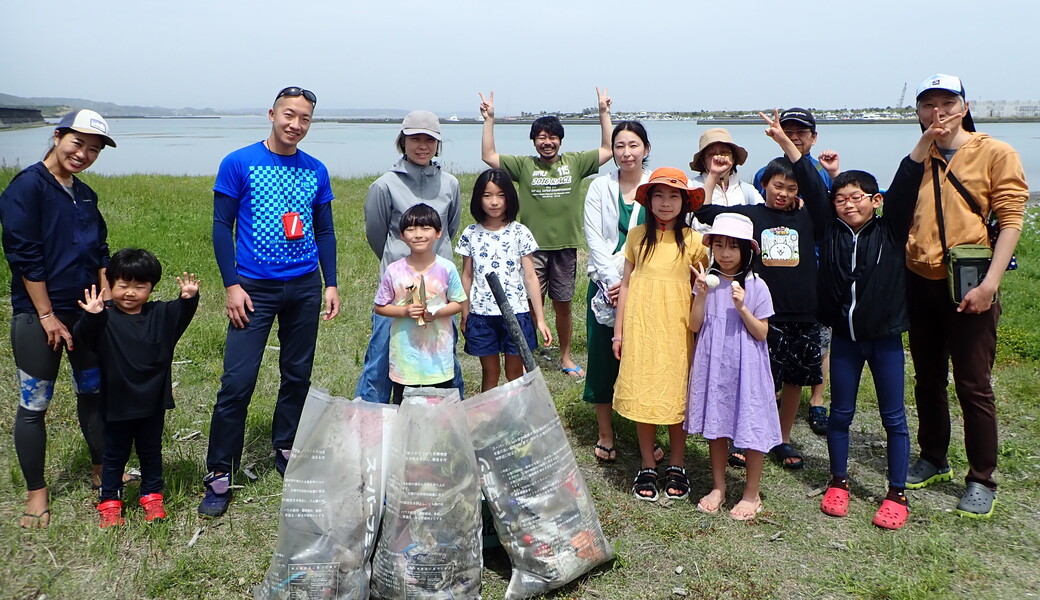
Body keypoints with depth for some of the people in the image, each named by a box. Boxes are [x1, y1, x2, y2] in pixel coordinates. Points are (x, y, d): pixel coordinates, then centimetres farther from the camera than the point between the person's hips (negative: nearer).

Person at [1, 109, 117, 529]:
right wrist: (47, 316, -15)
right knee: (34, 405, 2)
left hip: (85, 313, 7)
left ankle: (103, 471, 31)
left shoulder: (85, 195, 11)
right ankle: (36, 493, 15)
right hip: (37, 316, -7)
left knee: (94, 392, 15)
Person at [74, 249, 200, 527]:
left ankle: (152, 496, 32)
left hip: (153, 402, 2)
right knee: (115, 455, 13)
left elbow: (182, 314, -13)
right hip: (117, 403, -2)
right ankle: (110, 502, 26)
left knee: (151, 452, 17)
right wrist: (91, 317, -48)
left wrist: (189, 299, -34)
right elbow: (84, 337, -27)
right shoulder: (105, 320, -13)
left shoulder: (161, 315, -2)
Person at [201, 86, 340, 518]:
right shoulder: (239, 164, -3)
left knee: (297, 375, 11)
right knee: (237, 381, -7)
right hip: (254, 288, -4)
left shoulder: (316, 172, 8)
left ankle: (285, 451, 29)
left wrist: (331, 284, 6)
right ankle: (219, 475, 2)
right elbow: (222, 225, -3)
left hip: (305, 287, 4)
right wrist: (231, 285, -10)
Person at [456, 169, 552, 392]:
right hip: (481, 315, 1)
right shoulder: (471, 234, 2)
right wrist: (464, 315, 8)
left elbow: (530, 276, -1)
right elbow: (467, 277, 8)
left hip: (516, 313, -1)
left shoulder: (520, 233, -2)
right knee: (490, 372, 12)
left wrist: (540, 319, -4)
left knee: (515, 372, 8)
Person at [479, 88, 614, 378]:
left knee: (563, 305, 12)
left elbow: (608, 150, 6)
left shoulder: (575, 162, 5)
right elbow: (488, 156, -2)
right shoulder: (524, 166, 2)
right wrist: (489, 119, -8)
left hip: (566, 246, 1)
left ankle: (565, 357, 26)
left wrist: (604, 113, 2)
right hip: (533, 247, -1)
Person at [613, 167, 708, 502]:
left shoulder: (692, 241, 1)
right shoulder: (637, 236, 5)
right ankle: (647, 468, 18)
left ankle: (676, 468, 21)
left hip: (676, 327, -1)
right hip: (641, 326, 1)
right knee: (642, 395, 4)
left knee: (676, 395, 4)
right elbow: (626, 284, 7)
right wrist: (618, 331, 6)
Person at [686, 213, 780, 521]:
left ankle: (751, 494, 20)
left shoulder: (756, 286, -7)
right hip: (713, 365, 3)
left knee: (751, 427, 3)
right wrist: (702, 294, -16)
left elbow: (761, 333, -7)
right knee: (715, 425, 12)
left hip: (745, 367, -3)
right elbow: (694, 326, -3)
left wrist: (742, 308, -21)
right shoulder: (707, 281, 1)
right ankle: (718, 487, 29)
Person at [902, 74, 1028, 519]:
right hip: (920, 283, 5)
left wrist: (989, 283, -17)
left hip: (968, 287, -5)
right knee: (928, 379, 14)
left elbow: (1010, 219, -9)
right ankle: (933, 460, 30)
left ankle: (982, 480, 14)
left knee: (973, 385, 1)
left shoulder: (996, 154, -4)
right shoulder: (918, 161, 11)